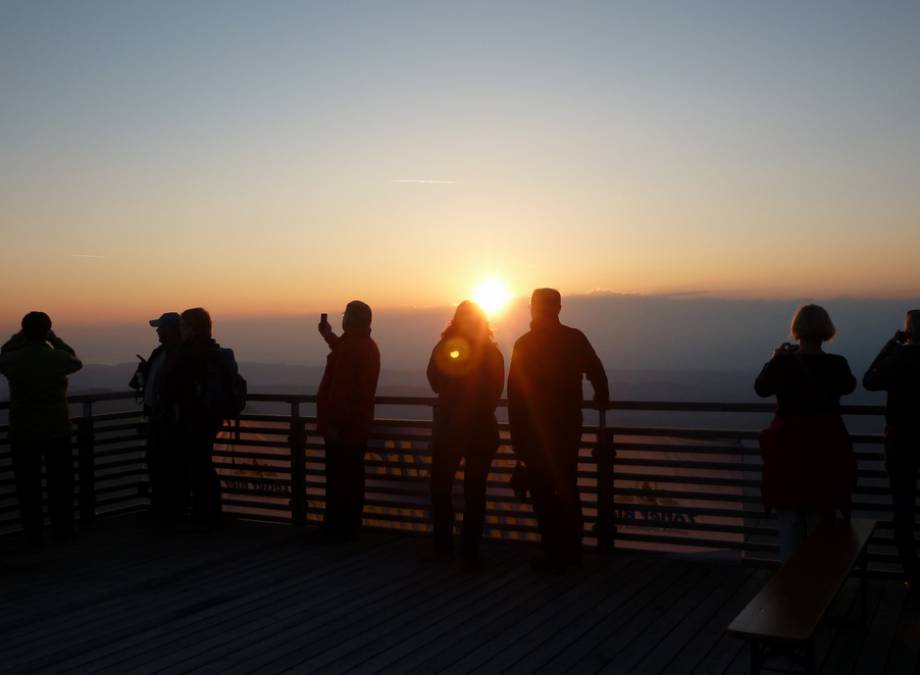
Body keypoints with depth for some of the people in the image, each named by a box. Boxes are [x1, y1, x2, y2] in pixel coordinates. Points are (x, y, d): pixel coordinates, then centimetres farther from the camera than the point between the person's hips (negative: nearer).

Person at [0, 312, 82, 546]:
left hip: (23, 433, 0)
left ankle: (34, 534, 11)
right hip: (57, 431, 0)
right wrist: (56, 340, 10)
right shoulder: (58, 358, -11)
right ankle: (62, 530, 21)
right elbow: (76, 362, 11)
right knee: (60, 483, 13)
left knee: (28, 486, 8)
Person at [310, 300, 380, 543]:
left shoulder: (349, 346, -18)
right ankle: (348, 527, 21)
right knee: (351, 476, 13)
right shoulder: (367, 345, 13)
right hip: (358, 423, 10)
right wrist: (329, 336, 39)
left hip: (342, 424, -10)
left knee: (338, 479, -5)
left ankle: (335, 529, -1)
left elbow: (341, 388, -24)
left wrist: (332, 423, -24)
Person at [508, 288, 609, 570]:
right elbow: (597, 375, 3)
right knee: (567, 487, 15)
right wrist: (601, 399, 25)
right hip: (569, 427, 4)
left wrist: (517, 436, -5)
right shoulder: (575, 338, 0)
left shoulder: (525, 344, -9)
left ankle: (555, 554, 3)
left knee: (543, 492, 2)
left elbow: (515, 393, -10)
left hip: (537, 430, -4)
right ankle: (572, 550, 22)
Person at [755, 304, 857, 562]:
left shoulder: (782, 363, -10)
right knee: (820, 524, 13)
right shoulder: (836, 364, -11)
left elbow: (761, 388, 9)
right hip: (825, 450, 0)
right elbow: (848, 386, 12)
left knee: (789, 523, 13)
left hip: (787, 449, 0)